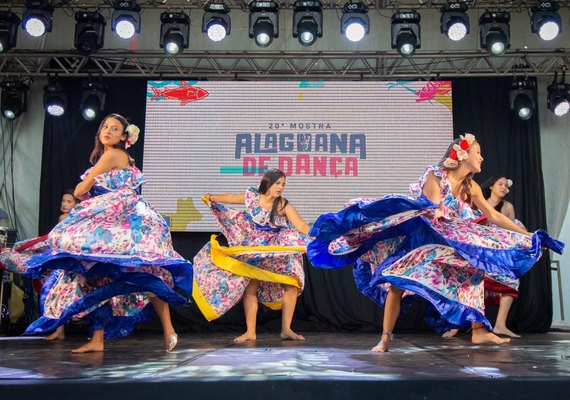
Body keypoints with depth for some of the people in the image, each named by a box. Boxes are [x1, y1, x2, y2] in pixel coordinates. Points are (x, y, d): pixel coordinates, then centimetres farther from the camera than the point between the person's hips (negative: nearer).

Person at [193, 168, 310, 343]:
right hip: (254, 252, 2)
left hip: (278, 252, -1)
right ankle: (250, 332, 4)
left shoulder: (284, 205, -12)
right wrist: (211, 197, 29)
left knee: (292, 283, -16)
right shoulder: (252, 197, -4)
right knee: (250, 288, -4)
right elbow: (231, 198, 14)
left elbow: (301, 226, -21)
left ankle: (286, 329, -7)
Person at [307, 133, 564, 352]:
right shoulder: (435, 175, -17)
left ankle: (478, 330, -4)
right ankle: (385, 337, -9)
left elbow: (494, 217, 5)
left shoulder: (471, 187, 2)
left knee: (473, 269, -6)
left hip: (445, 240, 6)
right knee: (397, 281, -16)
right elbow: (434, 214, -22)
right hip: (415, 237, -6)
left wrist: (528, 235, 4)